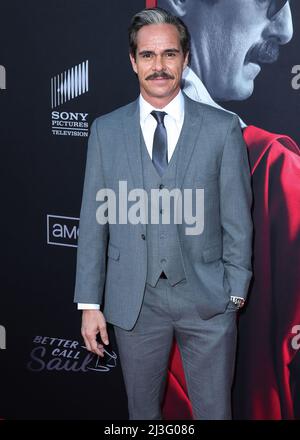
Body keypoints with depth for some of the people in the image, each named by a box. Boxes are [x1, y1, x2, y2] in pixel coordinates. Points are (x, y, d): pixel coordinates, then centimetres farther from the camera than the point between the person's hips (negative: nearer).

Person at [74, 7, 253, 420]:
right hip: (133, 301, 1)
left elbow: (237, 217, 0)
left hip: (207, 298, -1)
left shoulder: (223, 128, -2)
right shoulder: (106, 130, 2)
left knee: (214, 410, 9)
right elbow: (93, 220, 2)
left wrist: (236, 291, 0)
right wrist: (90, 302, 1)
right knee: (142, 411, 15)